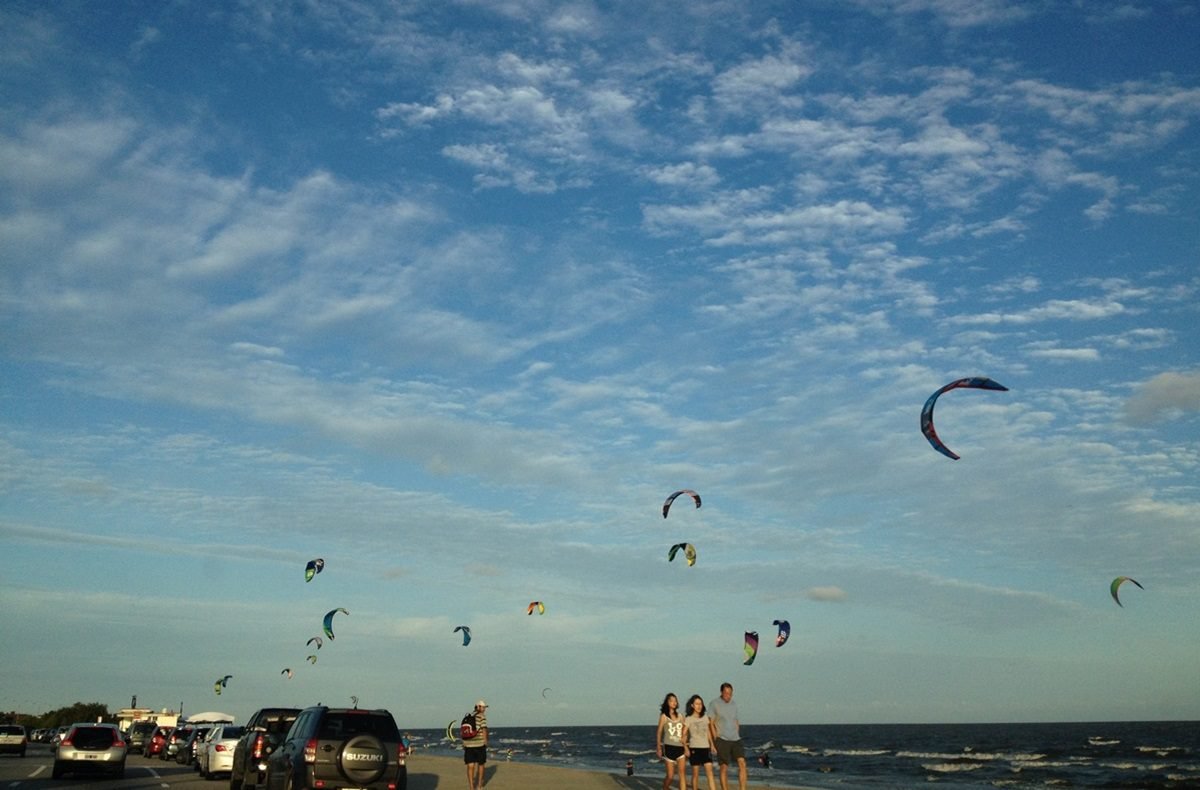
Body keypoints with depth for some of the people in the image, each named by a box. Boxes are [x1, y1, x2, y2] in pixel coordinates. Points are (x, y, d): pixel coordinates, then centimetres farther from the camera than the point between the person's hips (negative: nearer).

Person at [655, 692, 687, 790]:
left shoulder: (680, 716, 11)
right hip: (669, 747, -3)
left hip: (680, 747, 3)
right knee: (670, 775, 1)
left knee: (682, 772, -11)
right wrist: (658, 748, 0)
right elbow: (659, 732, 3)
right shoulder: (664, 716, 2)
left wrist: (684, 738, 0)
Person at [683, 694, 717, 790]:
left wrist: (712, 745, 11)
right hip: (694, 748, -3)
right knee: (695, 773, 1)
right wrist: (686, 748, -13)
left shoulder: (706, 717, 10)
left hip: (706, 747, 3)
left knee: (710, 771, -7)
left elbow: (708, 732, 16)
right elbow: (683, 735, -5)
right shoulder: (688, 719, -3)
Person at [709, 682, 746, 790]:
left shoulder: (734, 704, 12)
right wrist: (716, 740, -8)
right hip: (722, 740, -4)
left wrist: (737, 736, 10)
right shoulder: (714, 704, -4)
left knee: (742, 764, -11)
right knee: (724, 768, -2)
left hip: (736, 740, 4)